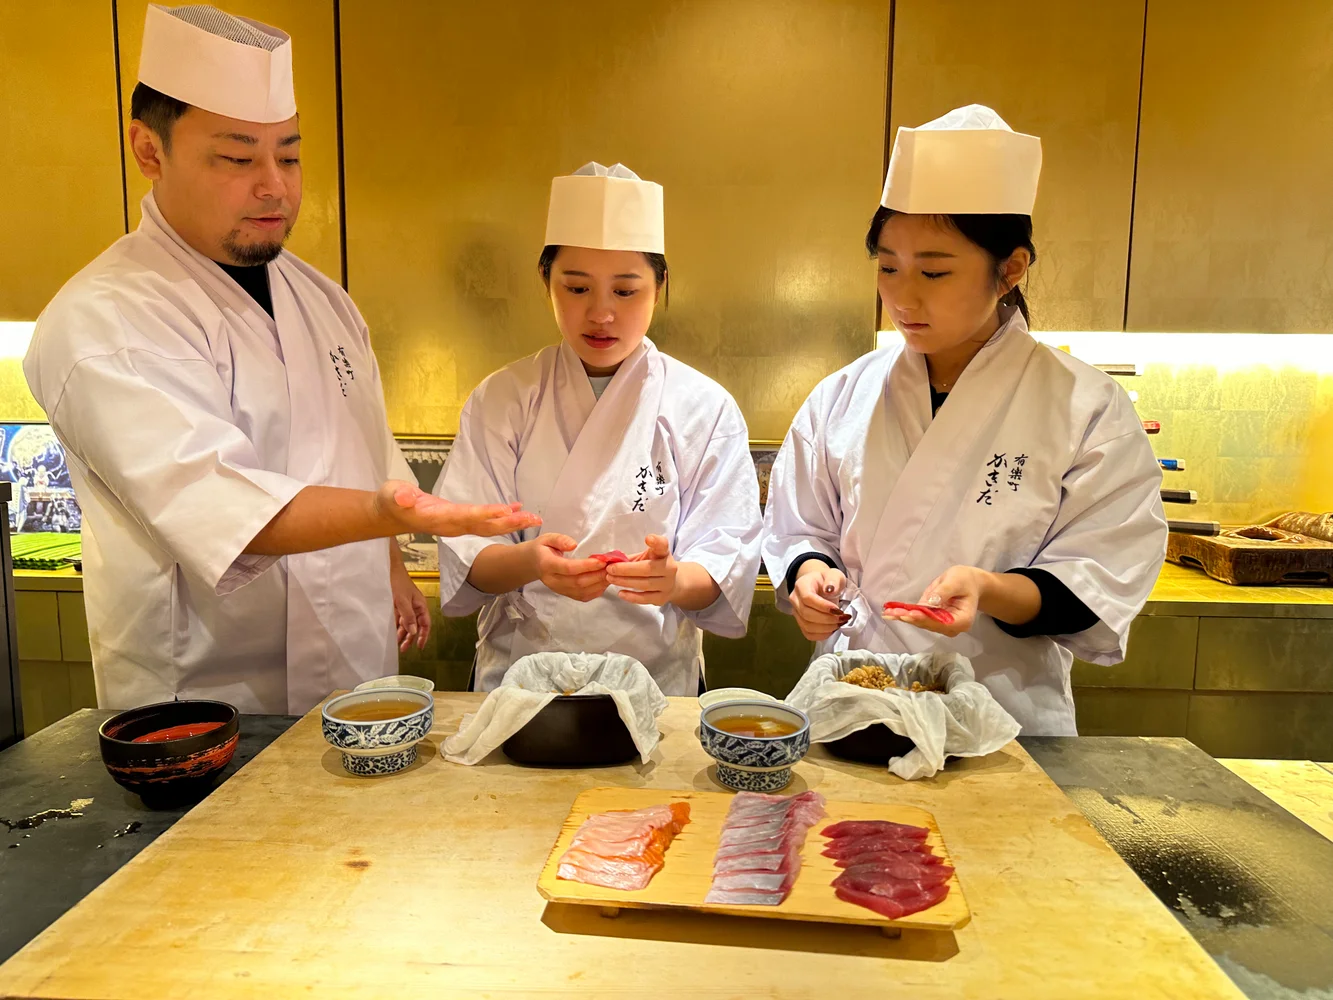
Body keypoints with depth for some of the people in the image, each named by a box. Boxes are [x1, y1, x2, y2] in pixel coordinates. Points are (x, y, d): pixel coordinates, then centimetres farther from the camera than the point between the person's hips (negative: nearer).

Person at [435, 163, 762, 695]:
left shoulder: (705, 407, 0)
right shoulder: (502, 399, 3)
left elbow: (725, 570, -3)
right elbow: (465, 559, -1)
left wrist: (675, 579, -24)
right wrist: (530, 562, -21)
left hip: (656, 677, 0)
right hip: (521, 675, 1)